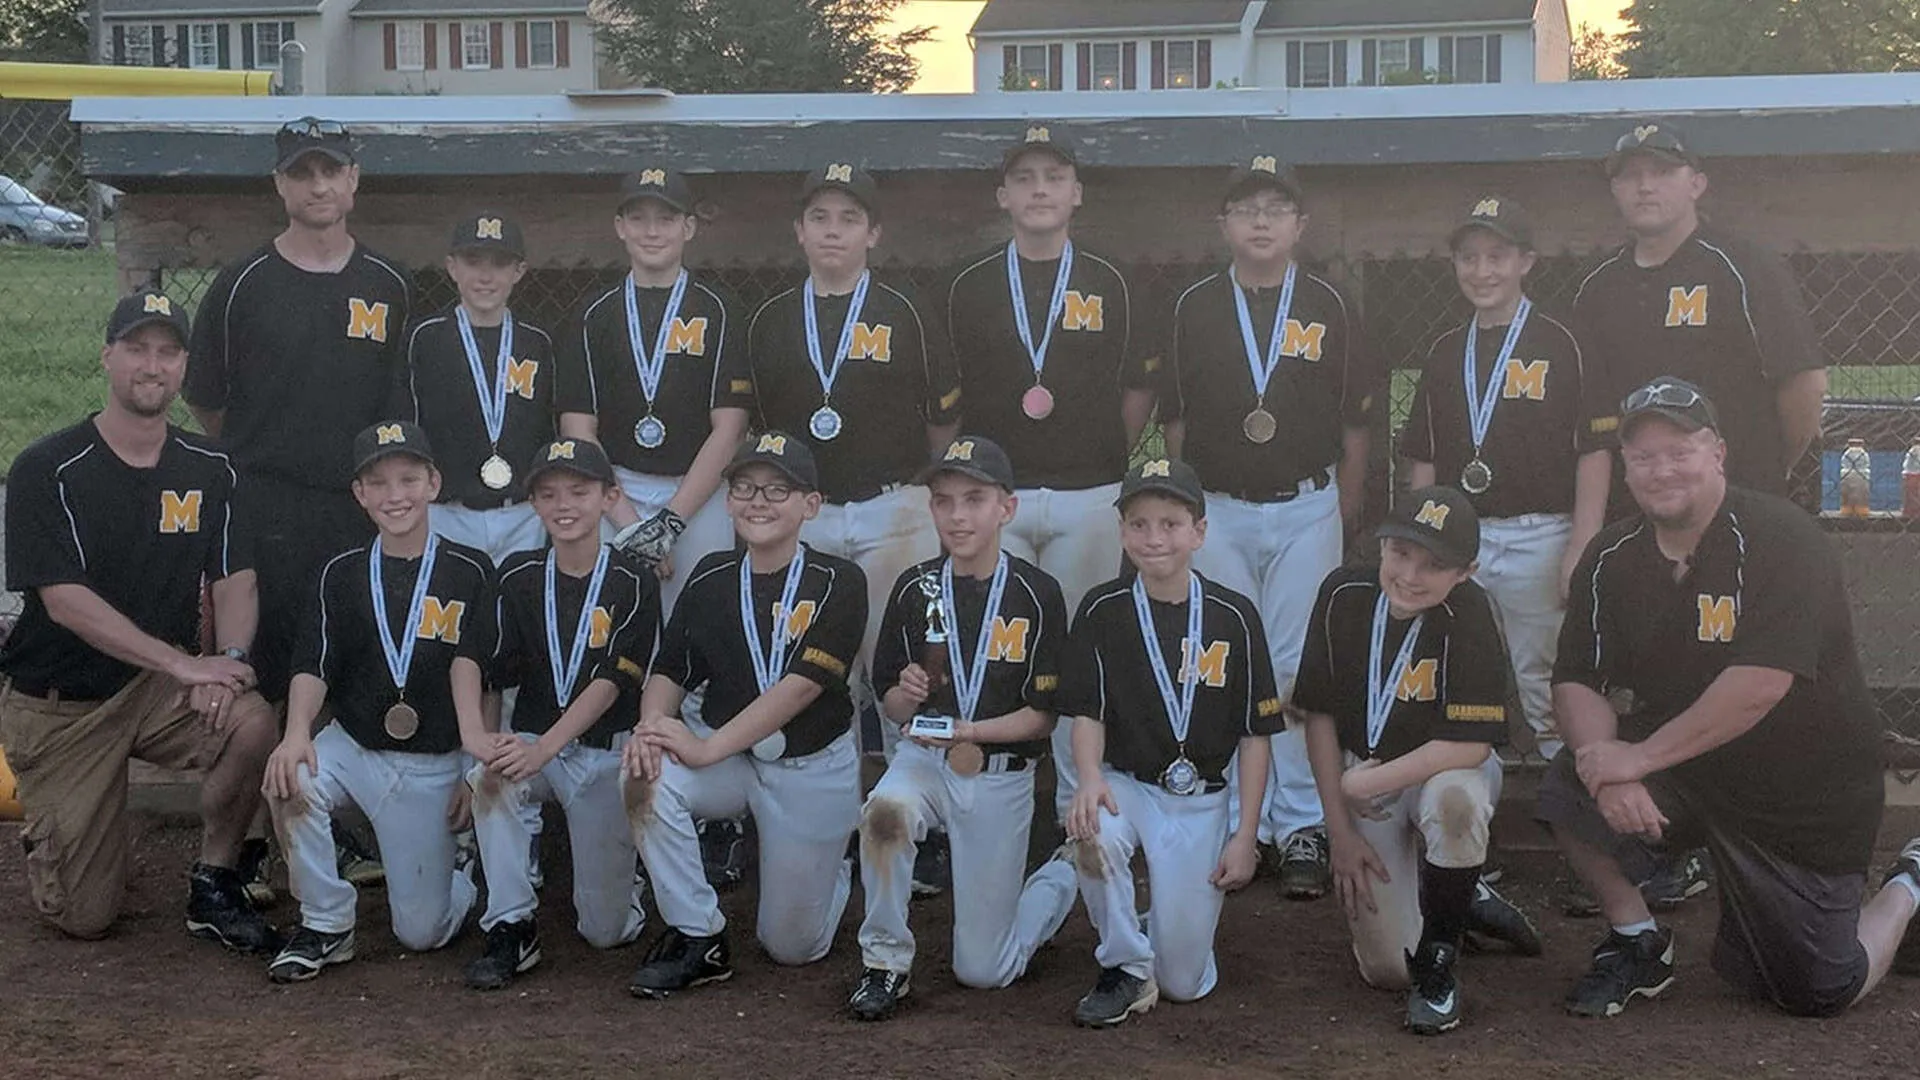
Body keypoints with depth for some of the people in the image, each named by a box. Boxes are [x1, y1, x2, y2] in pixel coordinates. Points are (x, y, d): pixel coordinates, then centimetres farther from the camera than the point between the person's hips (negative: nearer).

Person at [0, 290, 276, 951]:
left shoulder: (209, 469, 2)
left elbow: (234, 581, -1)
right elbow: (65, 601, -18)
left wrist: (227, 662, -22)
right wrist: (185, 663, -25)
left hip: (161, 690, 3)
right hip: (56, 702, -3)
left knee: (252, 725, -31)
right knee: (85, 917, -5)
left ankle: (214, 888, -7)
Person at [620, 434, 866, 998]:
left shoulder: (838, 582, -14)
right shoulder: (710, 577, 0)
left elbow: (800, 686, -23)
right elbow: (670, 671, 1)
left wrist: (708, 747, -29)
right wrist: (652, 726, -23)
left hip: (812, 769, -3)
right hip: (727, 754, 3)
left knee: (792, 946, 4)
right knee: (650, 777, -30)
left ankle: (834, 870, 40)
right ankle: (698, 940, -14)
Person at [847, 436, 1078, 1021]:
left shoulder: (1037, 594, -10)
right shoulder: (915, 588, -2)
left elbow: (1044, 714, -7)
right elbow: (887, 701, 5)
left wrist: (968, 732, -21)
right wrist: (905, 697, -18)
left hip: (1002, 776, -2)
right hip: (924, 758, 2)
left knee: (982, 971, 4)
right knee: (884, 812, -36)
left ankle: (1061, 877, 34)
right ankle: (885, 963, -16)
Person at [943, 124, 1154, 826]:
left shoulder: (1108, 286, 7)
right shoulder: (971, 287, 7)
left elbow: (1138, 388, 11)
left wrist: (1107, 461, 5)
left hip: (1088, 497, 0)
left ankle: (1078, 802, 15)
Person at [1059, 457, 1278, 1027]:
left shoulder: (1234, 616, -5)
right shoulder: (1103, 610, -4)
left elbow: (1255, 735, -1)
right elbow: (1087, 713, -4)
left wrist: (1246, 834, -4)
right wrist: (1090, 778, -24)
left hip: (1200, 799, 0)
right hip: (1124, 783, 0)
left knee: (1185, 981, -3)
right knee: (1096, 836, -37)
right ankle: (1126, 968, -11)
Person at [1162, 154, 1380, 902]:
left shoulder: (1326, 306, 3)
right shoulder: (1195, 308, 4)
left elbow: (1355, 421, 7)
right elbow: (1175, 420, 8)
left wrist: (1346, 513, 6)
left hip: (1307, 510, -1)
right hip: (1217, 511, 1)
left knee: (1299, 668, 0)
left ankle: (1302, 826, 7)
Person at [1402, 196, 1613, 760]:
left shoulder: (1562, 346, -2)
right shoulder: (1445, 352, 13)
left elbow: (1595, 453, -6)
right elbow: (1423, 459, 15)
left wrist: (1582, 550, -13)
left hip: (1540, 538, -5)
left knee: (1544, 691, -1)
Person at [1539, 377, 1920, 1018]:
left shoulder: (1780, 538, -20)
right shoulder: (1611, 560, -2)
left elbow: (1761, 684, -30)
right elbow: (1575, 683, -6)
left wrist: (1641, 757, -27)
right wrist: (1609, 767, -26)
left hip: (1806, 796, -4)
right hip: (1682, 776, 4)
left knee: (1819, 992, 0)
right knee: (1569, 792, -22)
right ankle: (1637, 943, 2)